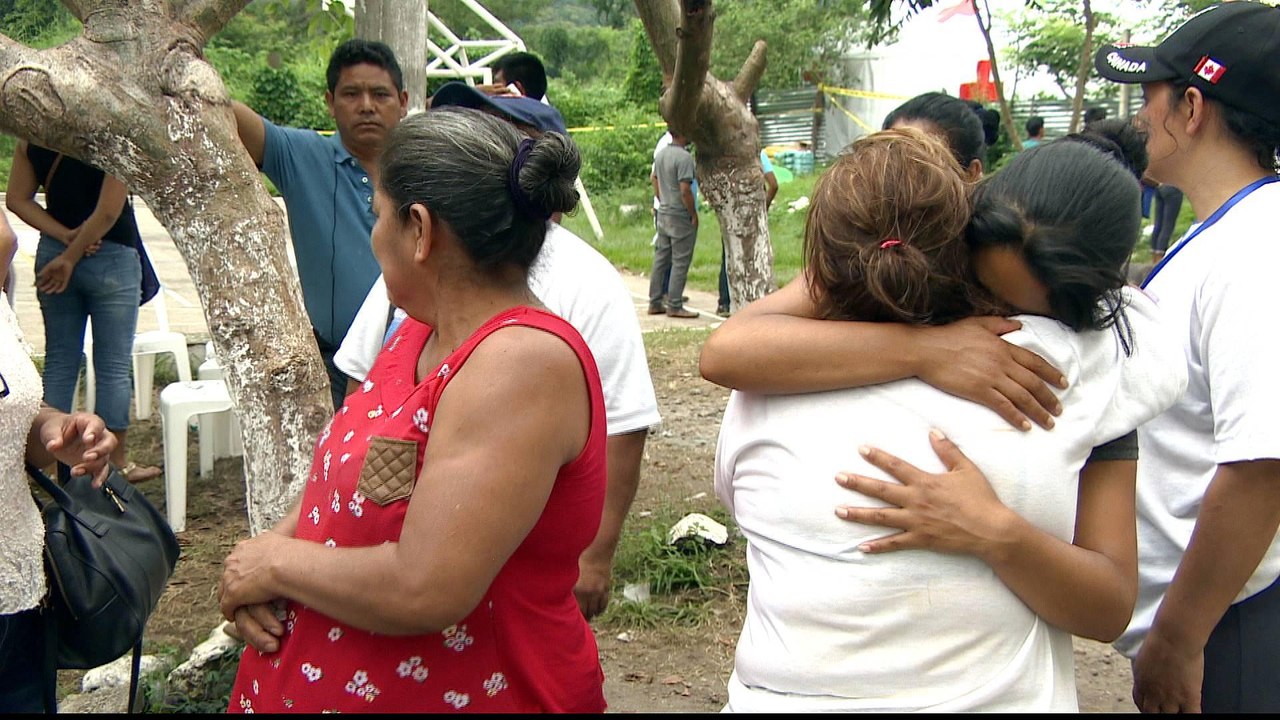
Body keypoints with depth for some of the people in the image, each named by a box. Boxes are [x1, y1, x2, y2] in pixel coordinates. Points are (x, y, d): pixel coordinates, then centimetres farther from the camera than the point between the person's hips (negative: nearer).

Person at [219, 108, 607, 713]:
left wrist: (276, 562, -14)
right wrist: (277, 542, -6)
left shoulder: (523, 362, -25)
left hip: (462, 691, -7)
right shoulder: (422, 329, 3)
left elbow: (423, 591, -29)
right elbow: (351, 474, 13)